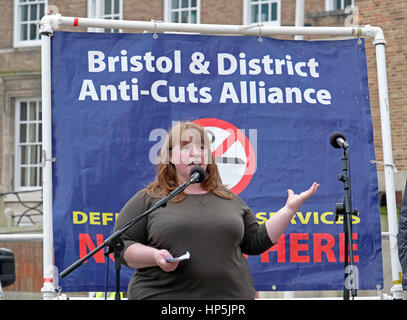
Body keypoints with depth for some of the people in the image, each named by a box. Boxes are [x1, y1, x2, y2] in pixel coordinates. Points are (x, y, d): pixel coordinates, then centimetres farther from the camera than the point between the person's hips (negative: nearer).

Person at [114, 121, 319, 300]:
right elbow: (121, 246, 2)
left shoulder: (229, 199, 18)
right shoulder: (148, 200, 6)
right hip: (164, 295, -3)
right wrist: (154, 256, -15)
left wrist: (289, 209, 12)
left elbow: (256, 242, 17)